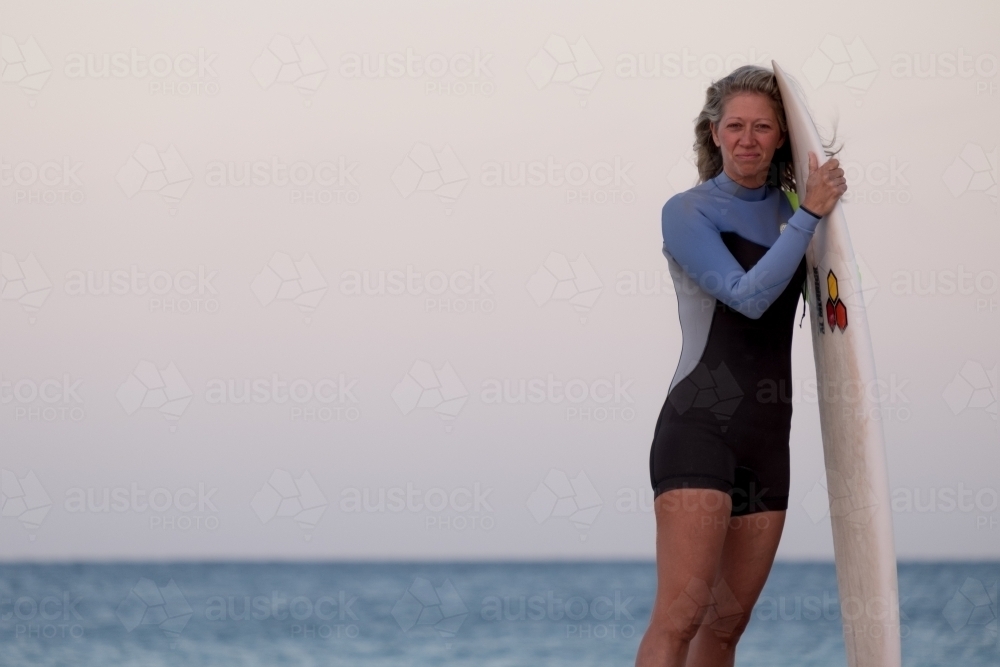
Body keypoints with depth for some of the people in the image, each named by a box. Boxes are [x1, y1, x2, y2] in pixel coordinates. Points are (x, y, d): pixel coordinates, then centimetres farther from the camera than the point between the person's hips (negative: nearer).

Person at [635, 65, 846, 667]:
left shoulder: (785, 210, 14)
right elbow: (748, 296, -16)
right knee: (681, 613, -18)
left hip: (769, 437, 7)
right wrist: (810, 214, -13)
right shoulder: (688, 212, -3)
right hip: (700, 425, -7)